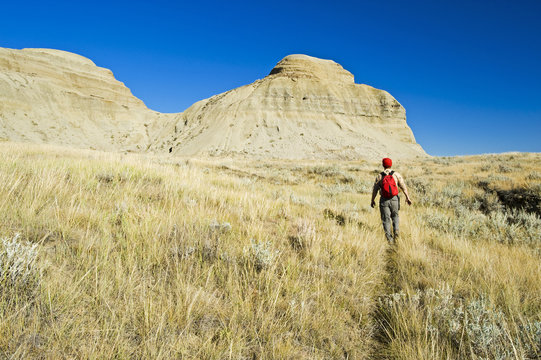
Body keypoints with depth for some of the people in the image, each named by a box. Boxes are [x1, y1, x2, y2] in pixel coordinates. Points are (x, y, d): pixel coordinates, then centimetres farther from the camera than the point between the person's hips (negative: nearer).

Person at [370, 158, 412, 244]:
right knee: (395, 215, 23)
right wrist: (407, 197, 7)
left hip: (384, 200, -1)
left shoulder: (379, 176, -3)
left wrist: (372, 200, 12)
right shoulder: (396, 174, -1)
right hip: (394, 199, 1)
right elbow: (403, 187, -1)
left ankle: (389, 238, -1)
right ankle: (396, 229, 0)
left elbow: (375, 189, 1)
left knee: (386, 219, 5)